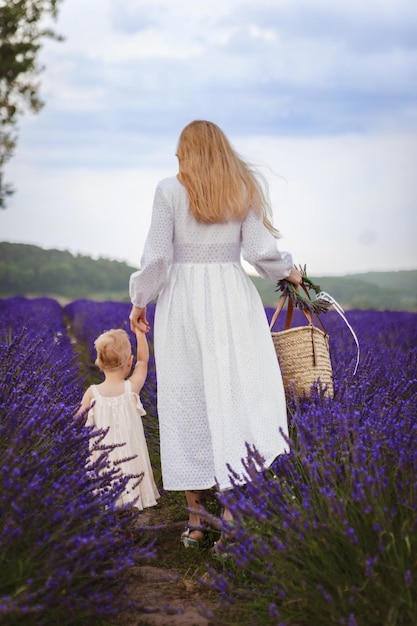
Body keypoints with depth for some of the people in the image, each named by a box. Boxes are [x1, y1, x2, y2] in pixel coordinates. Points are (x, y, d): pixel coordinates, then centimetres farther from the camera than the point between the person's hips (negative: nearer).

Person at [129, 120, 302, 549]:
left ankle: (196, 518, 8)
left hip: (183, 299, -1)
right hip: (233, 300, 1)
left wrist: (140, 300, 8)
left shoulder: (170, 190, 0)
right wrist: (289, 272, 17)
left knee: (188, 403, 4)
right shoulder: (244, 189, 6)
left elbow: (156, 256, -4)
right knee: (240, 399, 4)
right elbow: (260, 251, -1)